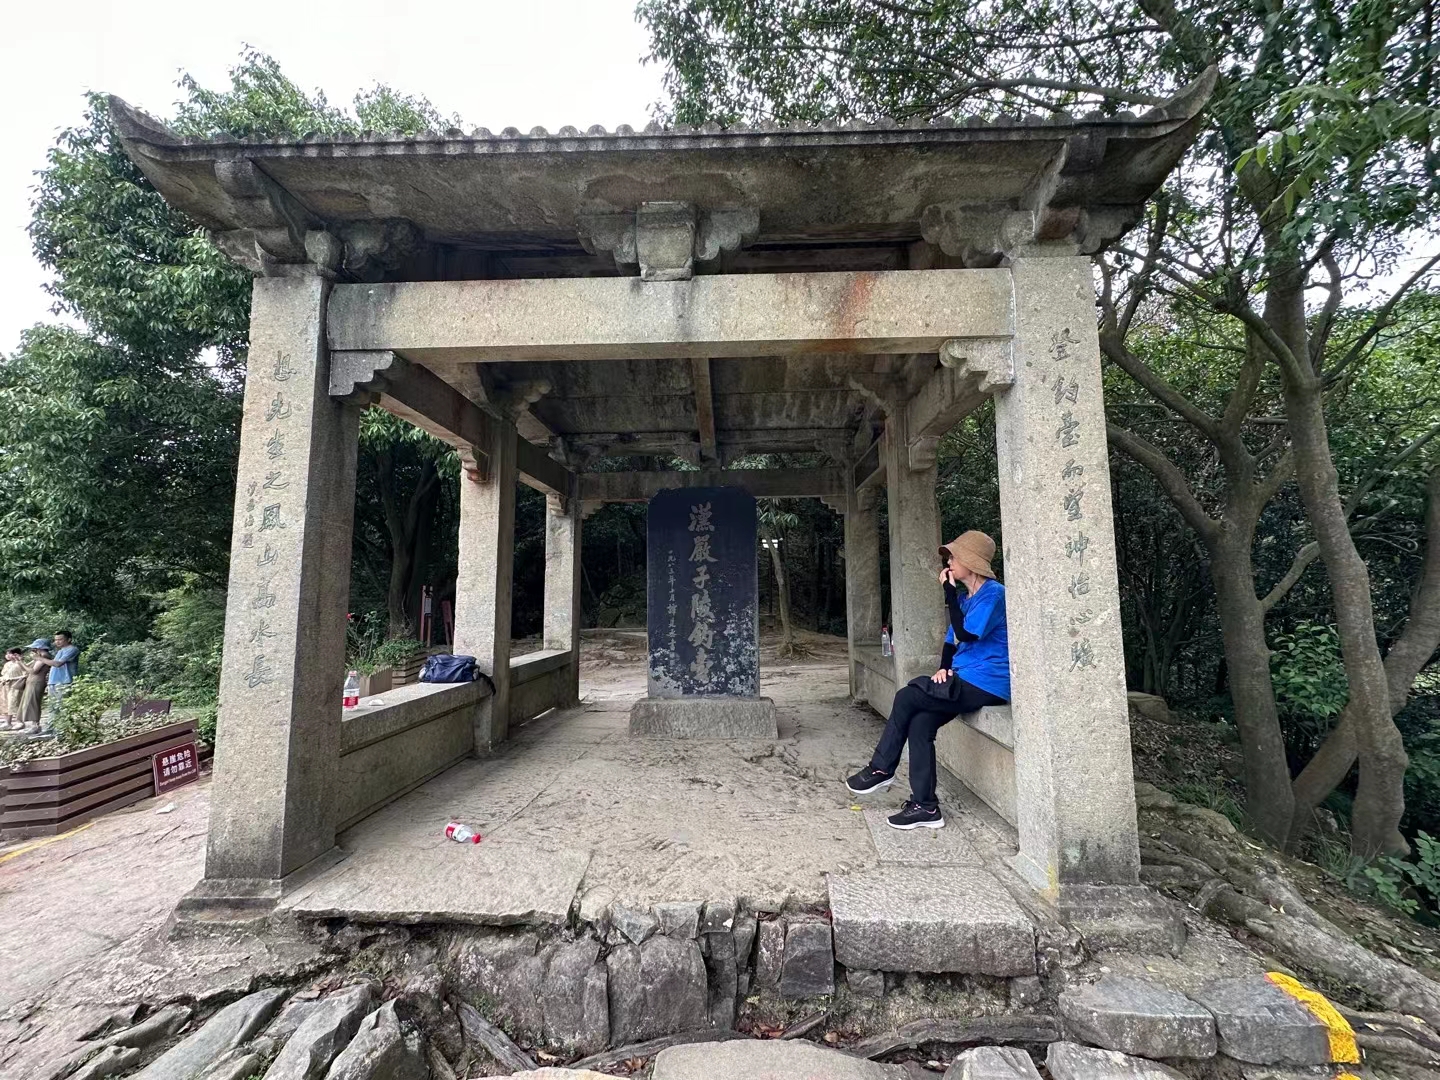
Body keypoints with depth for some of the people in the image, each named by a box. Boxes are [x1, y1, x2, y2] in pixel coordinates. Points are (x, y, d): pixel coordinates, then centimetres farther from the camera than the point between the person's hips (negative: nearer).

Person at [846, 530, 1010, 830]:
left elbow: (966, 634, -21)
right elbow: (951, 641, 17)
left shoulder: (993, 593, -11)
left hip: (985, 684, -8)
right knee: (919, 724, -9)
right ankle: (925, 806, -3)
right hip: (966, 681, 8)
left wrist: (950, 593, -16)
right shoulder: (965, 598, 17)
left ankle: (881, 769, 5)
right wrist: (944, 668, -1)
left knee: (907, 698, -11)